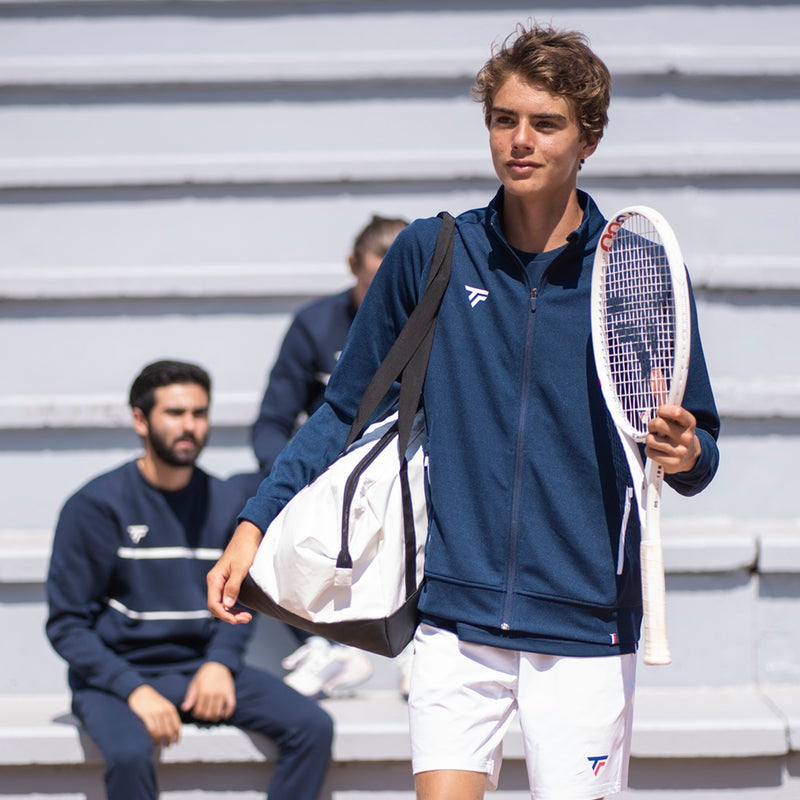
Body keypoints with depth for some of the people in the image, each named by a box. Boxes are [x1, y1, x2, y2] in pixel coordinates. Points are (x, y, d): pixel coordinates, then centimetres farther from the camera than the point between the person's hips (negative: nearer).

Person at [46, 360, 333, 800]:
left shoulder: (226, 503, 6)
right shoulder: (96, 504, -7)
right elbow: (67, 624, -7)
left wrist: (220, 663, -6)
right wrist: (134, 689, -20)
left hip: (202, 668, 5)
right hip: (116, 674, -4)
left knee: (313, 727, -15)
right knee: (129, 753, -36)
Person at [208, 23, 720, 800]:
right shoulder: (428, 255, 2)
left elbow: (698, 450, 7)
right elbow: (346, 409, 11)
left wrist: (684, 453, -16)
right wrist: (256, 521, 3)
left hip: (585, 629, -1)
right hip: (457, 617, 1)